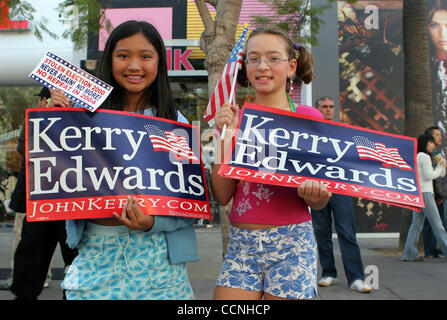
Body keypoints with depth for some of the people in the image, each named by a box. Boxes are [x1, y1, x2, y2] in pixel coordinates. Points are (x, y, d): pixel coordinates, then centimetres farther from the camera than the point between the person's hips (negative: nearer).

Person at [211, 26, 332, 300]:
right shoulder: (235, 118, 6)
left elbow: (319, 202, 4)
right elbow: (222, 195, 1)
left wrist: (314, 195, -18)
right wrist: (226, 137, -7)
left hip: (291, 243, -2)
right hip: (241, 245, 2)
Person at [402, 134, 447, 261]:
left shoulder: (416, 157, 21)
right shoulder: (425, 157, -7)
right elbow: (429, 175, -13)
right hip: (425, 193, -9)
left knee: (416, 224, 5)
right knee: (437, 224, -4)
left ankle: (409, 254, 1)